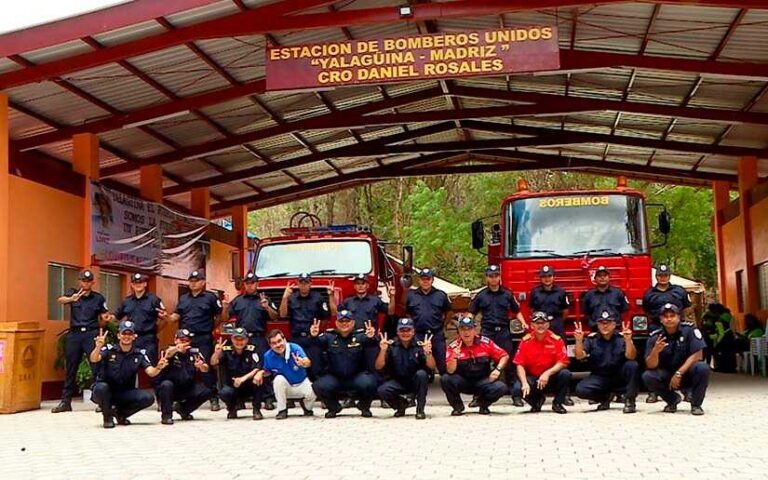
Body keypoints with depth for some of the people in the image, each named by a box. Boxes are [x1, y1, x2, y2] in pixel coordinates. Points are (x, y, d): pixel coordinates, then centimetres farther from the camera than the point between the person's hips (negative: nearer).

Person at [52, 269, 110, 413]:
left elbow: (101, 321, 16)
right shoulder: (73, 293, 7)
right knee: (70, 368, 5)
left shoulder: (98, 298, 8)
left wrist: (105, 319, -9)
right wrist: (71, 299, -38)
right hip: (74, 333, 1)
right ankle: (65, 401, 12)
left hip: (91, 334, -1)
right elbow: (60, 300, -16)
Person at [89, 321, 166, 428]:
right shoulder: (109, 350, -11)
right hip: (105, 392, -2)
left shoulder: (139, 354, -3)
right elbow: (93, 360, -28)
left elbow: (151, 372, -15)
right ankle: (108, 416, -6)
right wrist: (98, 347, -49)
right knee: (101, 387, -36)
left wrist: (158, 368, -39)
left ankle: (121, 413, 6)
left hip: (125, 393, 3)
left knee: (148, 398, -20)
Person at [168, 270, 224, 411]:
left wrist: (225, 307, -13)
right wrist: (166, 316, 1)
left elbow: (220, 316, 3)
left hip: (203, 339, -5)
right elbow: (177, 316, 15)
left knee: (207, 368, -6)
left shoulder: (210, 297, 3)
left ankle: (214, 399, -2)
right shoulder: (183, 298, 17)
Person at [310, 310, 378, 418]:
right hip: (334, 378, 1)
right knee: (318, 386, -25)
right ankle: (333, 407, 8)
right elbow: (318, 342, -17)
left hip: (357, 376, -1)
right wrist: (314, 336, -42)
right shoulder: (329, 336, 1)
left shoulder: (360, 336, -2)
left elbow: (368, 341, -23)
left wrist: (371, 337, -49)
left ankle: (364, 406, 4)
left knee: (368, 383, -31)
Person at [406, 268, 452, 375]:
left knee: (442, 363, 1)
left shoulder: (441, 295, 4)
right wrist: (412, 327, 8)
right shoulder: (411, 296, 5)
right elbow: (407, 314, 15)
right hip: (418, 336, 1)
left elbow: (448, 312, 15)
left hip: (437, 335, -1)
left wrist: (443, 326, 9)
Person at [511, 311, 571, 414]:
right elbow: (520, 365, -10)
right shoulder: (526, 341, -7)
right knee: (517, 389, -28)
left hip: (551, 377, 0)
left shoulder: (556, 340, -9)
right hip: (532, 377, 0)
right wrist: (525, 383, -25)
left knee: (565, 374, -30)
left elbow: (562, 362, -14)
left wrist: (548, 373, -29)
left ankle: (557, 403, -5)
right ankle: (538, 399, 8)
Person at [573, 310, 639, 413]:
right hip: (599, 377, 1)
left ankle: (629, 401, -15)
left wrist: (628, 340, -41)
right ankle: (605, 397, 7)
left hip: (620, 377, -1)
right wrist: (579, 341, -31)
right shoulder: (591, 338, -1)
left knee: (631, 365, -30)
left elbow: (630, 357, -22)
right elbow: (580, 356, -13)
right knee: (580, 390, -24)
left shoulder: (621, 337, -7)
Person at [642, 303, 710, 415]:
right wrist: (655, 351, -36)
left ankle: (696, 404, -11)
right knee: (647, 376, -25)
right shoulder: (655, 337, -9)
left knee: (703, 368, -33)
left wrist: (679, 373, -23)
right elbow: (650, 366, -14)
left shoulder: (690, 330, -13)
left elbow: (697, 355, -17)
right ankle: (672, 399, 2)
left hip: (687, 373, -2)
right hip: (666, 375, 2)